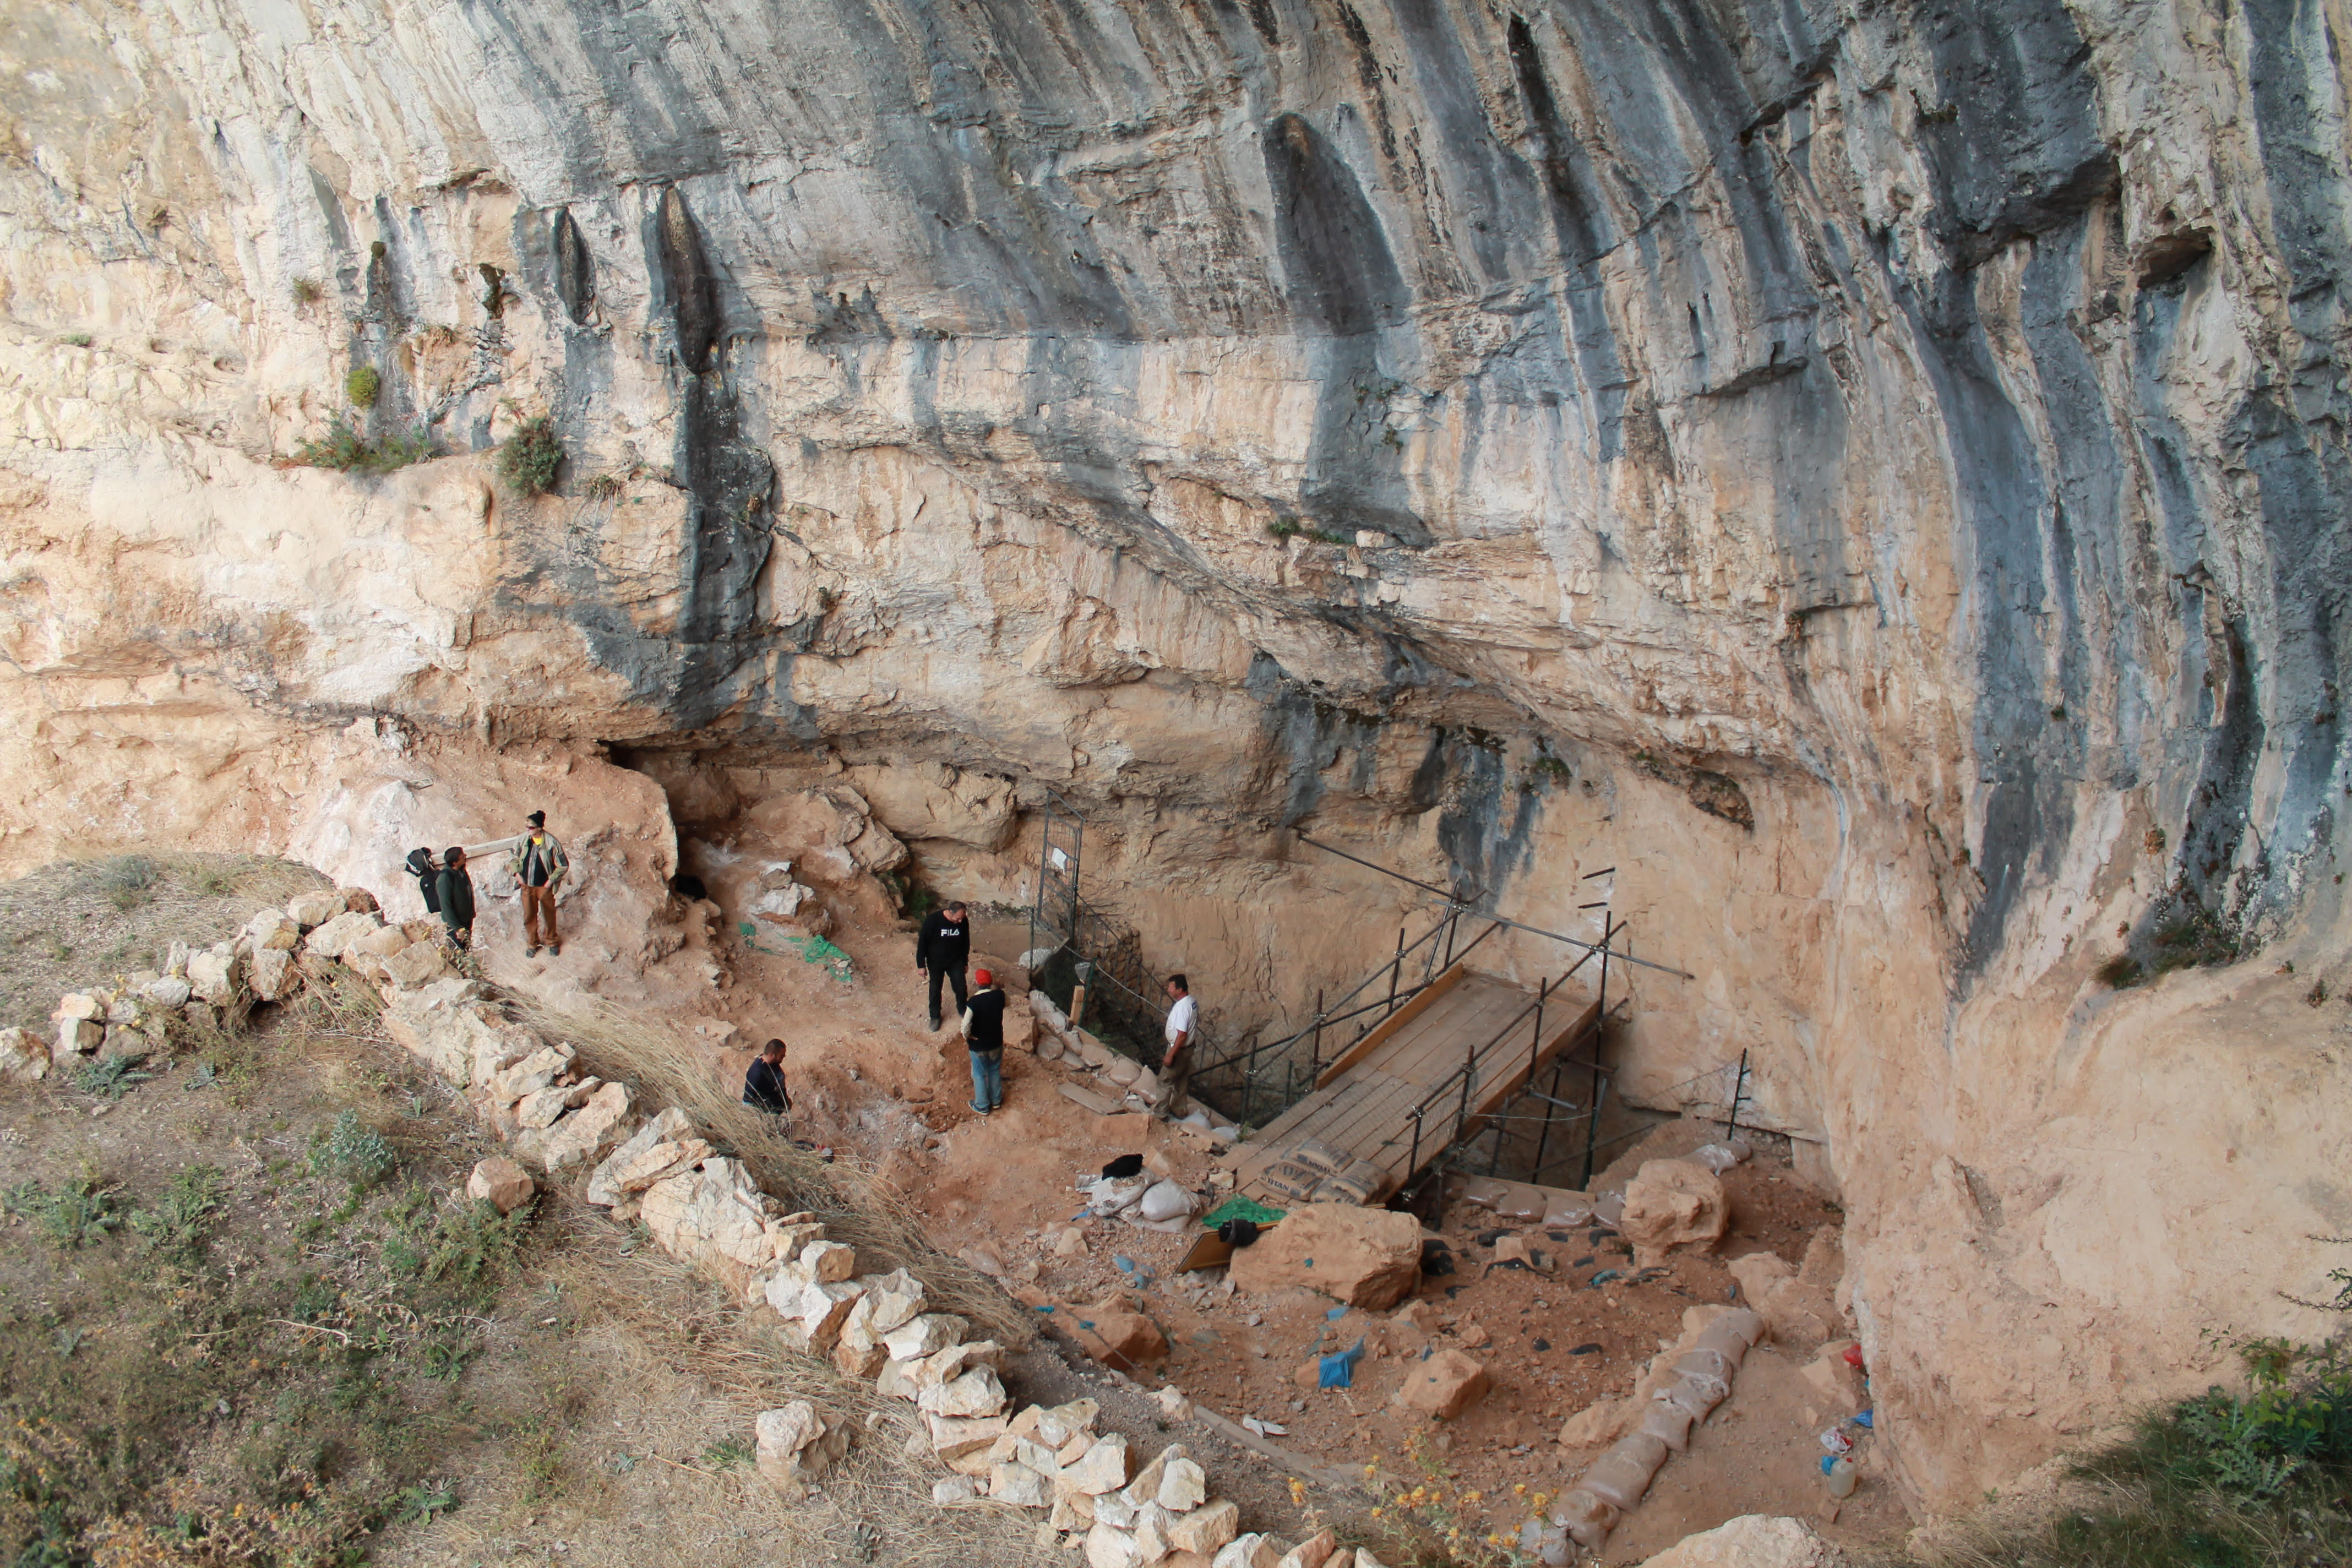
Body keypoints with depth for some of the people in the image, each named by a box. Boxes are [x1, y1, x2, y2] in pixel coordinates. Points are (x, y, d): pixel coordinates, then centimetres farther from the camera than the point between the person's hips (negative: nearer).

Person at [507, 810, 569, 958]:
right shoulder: (524, 839, -9)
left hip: (545, 886, -3)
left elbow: (563, 865, -12)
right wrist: (517, 873, -2)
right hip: (527, 886, 3)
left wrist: (551, 880, -14)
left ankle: (551, 941, 37)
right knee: (529, 916, 15)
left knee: (549, 915, 15)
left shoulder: (551, 843, -20)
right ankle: (532, 943, 35)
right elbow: (512, 857, 8)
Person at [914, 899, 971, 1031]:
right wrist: (921, 965, -13)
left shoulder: (964, 922, -16)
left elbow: (966, 943, 1)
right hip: (936, 962, -2)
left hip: (956, 961, 2)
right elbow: (922, 942, -17)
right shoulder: (932, 920, -28)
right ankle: (935, 1016, 33)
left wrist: (965, 963, 11)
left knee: (961, 988, 8)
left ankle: (962, 1009, 37)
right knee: (935, 989, 12)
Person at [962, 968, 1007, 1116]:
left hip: (978, 1046, -4)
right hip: (997, 1042, 4)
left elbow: (966, 1026, -30)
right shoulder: (999, 996, -16)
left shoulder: (973, 1002, -28)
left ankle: (982, 1106, 33)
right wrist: (995, 987, 2)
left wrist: (967, 1038, -10)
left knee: (980, 1075, 18)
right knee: (995, 1071, 26)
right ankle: (996, 1100, 43)